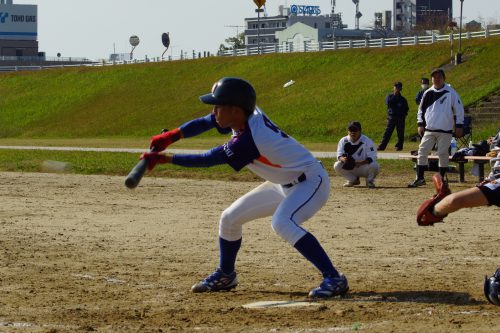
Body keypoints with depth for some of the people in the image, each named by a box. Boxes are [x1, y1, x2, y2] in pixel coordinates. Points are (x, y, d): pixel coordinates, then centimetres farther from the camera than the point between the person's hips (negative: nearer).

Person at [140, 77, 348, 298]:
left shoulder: (248, 139, -32)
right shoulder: (247, 114, -9)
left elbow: (206, 160, -27)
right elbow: (204, 123, 1)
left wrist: (164, 158, -24)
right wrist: (170, 137, -13)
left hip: (310, 182, -10)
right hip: (284, 185, 10)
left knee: (282, 223, -36)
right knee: (230, 218, 11)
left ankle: (333, 279, -33)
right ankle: (225, 275, 30)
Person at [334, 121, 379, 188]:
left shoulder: (367, 141, -15)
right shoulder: (343, 141, -4)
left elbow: (372, 157, -22)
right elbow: (339, 155, -10)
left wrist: (360, 163, -40)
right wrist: (343, 159, -36)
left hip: (364, 167, -3)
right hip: (350, 168, 3)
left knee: (374, 166, -35)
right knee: (337, 166, -21)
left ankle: (369, 181, 0)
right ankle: (353, 180, 3)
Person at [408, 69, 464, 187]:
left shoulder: (451, 93, -3)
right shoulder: (428, 93, 7)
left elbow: (459, 109, -1)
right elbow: (421, 109, 15)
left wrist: (459, 126, -4)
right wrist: (420, 124, 7)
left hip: (445, 130, -3)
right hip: (429, 129, 3)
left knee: (443, 154, 0)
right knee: (422, 152, -1)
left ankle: (441, 179, 12)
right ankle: (419, 178, 5)